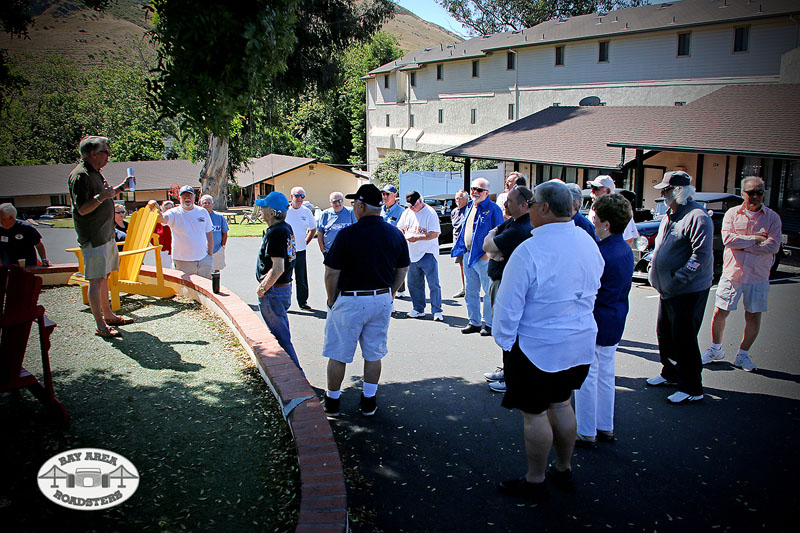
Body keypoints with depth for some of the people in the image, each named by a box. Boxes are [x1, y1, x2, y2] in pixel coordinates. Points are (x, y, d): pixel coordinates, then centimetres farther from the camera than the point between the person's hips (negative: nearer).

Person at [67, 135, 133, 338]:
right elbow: (82, 209, -20)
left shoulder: (94, 173, 16)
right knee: (96, 280, -6)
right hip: (92, 237, -10)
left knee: (104, 277, 17)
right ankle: (100, 325, -2)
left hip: (105, 234, 10)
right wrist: (101, 197, -32)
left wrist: (121, 187, 20)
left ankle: (108, 315, 28)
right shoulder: (80, 175, -15)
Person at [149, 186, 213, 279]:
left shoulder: (203, 212, 8)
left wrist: (210, 255, 8)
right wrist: (155, 208, -47)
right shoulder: (174, 213, -3)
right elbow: (162, 218, -26)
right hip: (182, 262, -3)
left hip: (203, 261, 3)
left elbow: (209, 234, 13)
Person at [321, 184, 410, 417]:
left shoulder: (348, 234, -17)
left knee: (338, 354, 10)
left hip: (350, 301, -4)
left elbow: (331, 272, -13)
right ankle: (369, 402, 24)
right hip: (382, 300, 5)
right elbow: (402, 269, 8)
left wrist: (332, 300, 0)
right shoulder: (395, 234, 0)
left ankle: (332, 402, 22)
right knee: (374, 354, 16)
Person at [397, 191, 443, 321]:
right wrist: (404, 236, -1)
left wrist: (416, 238, -21)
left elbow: (435, 234, -17)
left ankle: (437, 311, 2)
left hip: (428, 254, -6)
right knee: (413, 283, 11)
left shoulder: (430, 213, -11)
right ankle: (418, 309, 24)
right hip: (412, 254, 7)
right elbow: (399, 227, 20)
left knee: (433, 284, -5)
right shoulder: (407, 212, 10)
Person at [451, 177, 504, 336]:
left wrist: (489, 252, -18)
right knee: (470, 292, 15)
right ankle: (474, 322, 26)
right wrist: (461, 249, 16)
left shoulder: (493, 209, -11)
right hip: (468, 255, 8)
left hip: (484, 258, -8)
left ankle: (489, 324, 12)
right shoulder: (469, 207, 14)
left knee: (489, 293, 2)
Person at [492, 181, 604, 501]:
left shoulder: (530, 251, -23)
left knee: (535, 414, 7)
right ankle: (564, 471, 36)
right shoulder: (588, 243, 1)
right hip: (580, 342, 7)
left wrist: (504, 340, -4)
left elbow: (508, 305, -18)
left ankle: (534, 482, 21)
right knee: (561, 404, 21)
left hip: (537, 347, -7)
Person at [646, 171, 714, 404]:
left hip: (689, 291, -10)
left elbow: (702, 254, -23)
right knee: (665, 334, 18)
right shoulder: (670, 215, 14)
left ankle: (691, 389, 6)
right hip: (668, 289, 10)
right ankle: (670, 373, 35)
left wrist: (678, 278, -23)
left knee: (684, 339, -5)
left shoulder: (697, 217, -17)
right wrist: (655, 265, 13)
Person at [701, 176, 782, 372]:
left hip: (757, 276, 0)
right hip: (731, 273, 0)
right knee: (720, 312, 4)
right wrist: (755, 239, -12)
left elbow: (773, 246, -12)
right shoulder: (732, 213, 2)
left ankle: (743, 355, 22)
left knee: (754, 316, 5)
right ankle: (715, 349, 24)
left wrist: (742, 243, -12)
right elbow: (727, 238, -13)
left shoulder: (772, 217, 1)